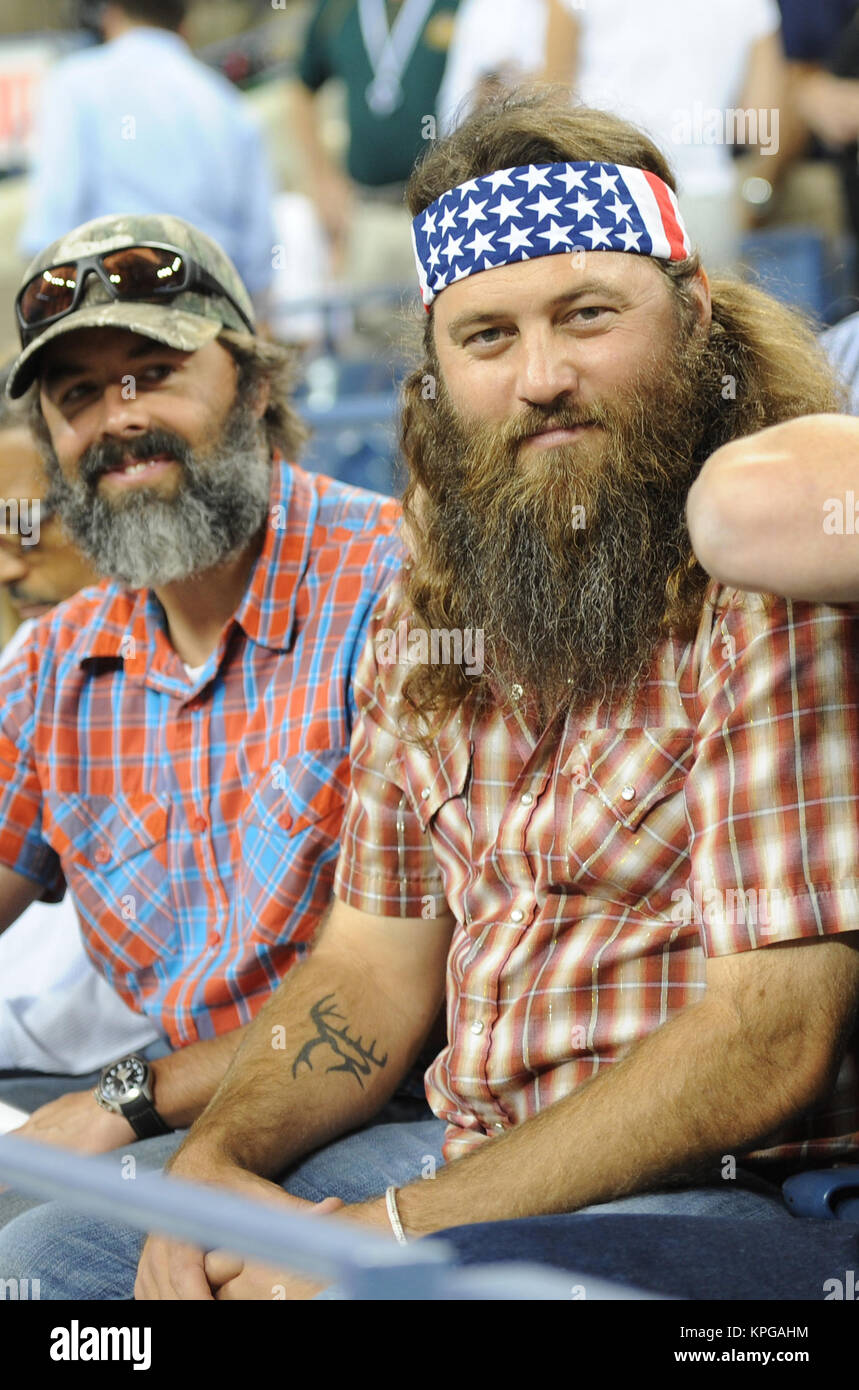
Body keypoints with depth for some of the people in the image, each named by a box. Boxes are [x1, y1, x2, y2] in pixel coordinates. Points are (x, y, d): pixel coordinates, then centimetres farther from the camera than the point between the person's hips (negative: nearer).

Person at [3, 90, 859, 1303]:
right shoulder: (433, 600, 10)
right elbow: (378, 960, 13)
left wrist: (394, 1231, -20)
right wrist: (214, 1161, -6)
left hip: (727, 1188, -7)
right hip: (466, 1160, 7)